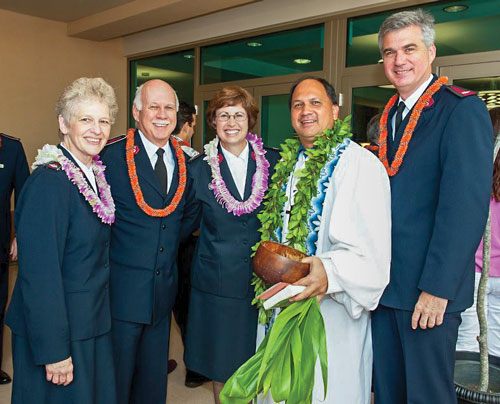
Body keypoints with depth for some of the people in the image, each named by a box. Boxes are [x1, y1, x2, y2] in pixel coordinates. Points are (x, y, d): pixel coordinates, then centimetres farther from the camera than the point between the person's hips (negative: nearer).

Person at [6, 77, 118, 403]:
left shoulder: (97, 174, 5)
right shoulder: (49, 181, -21)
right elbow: (39, 274, -23)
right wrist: (54, 351, -20)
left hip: (93, 325, 8)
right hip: (58, 331, -8)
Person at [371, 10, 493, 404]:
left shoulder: (462, 109, -9)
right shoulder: (390, 116, 13)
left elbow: (466, 205, -18)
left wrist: (437, 287, -20)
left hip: (429, 290, -6)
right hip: (384, 284, 7)